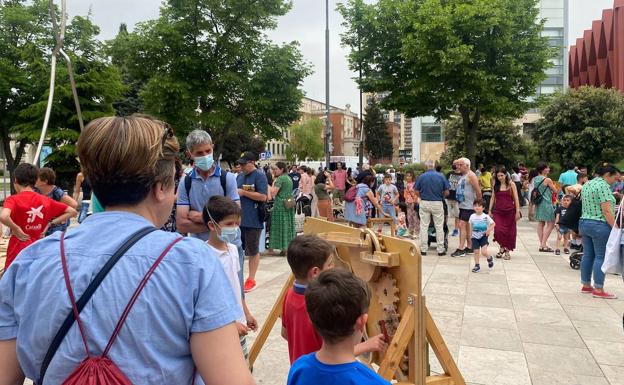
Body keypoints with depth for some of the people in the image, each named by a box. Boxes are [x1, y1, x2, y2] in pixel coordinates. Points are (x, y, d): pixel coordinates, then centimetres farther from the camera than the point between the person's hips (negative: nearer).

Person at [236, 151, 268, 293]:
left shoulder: (259, 176, -9)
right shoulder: (239, 176, 12)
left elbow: (263, 197, -17)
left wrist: (243, 192, -17)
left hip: (253, 220, -7)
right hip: (238, 219, 7)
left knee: (253, 251, 6)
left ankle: (251, 279, 16)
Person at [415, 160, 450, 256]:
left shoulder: (421, 177, -5)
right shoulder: (441, 176, -4)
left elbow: (416, 192, -3)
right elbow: (446, 192, -2)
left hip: (424, 203, 0)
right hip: (437, 204, 0)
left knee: (424, 227, 8)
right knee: (439, 227, 8)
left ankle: (423, 249, 10)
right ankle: (440, 250, 12)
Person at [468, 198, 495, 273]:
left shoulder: (486, 217, -9)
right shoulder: (472, 216, 0)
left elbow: (493, 224, 0)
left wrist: (489, 230, -17)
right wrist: (470, 237, 11)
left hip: (483, 236, -3)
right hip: (475, 237, 3)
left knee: (483, 251, -12)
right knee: (476, 251, 4)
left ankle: (489, 258, 20)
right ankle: (477, 266, 17)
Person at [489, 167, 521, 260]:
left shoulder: (511, 184, 0)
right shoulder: (496, 185, 8)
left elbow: (516, 198, -1)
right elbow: (493, 198, 12)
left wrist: (517, 211, -6)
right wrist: (490, 210, 8)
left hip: (509, 211, -1)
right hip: (498, 211, 2)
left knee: (509, 231, 4)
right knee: (498, 231, -12)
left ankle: (507, 251, 19)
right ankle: (502, 247, 13)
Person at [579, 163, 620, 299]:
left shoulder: (587, 184, 14)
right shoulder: (603, 185, -15)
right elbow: (607, 211, -19)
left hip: (584, 223, 9)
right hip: (599, 225, -9)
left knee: (587, 255, 12)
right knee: (600, 257, -2)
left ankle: (586, 285, 20)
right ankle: (599, 290, 3)